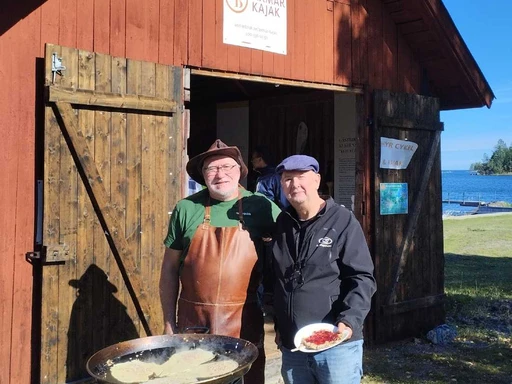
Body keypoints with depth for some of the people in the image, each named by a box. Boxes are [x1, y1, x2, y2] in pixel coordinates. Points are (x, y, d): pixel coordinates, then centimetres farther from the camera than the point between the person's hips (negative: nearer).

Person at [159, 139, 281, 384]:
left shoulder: (260, 207, -2)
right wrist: (169, 323, 4)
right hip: (193, 321, 1)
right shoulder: (186, 209, 0)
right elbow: (169, 269, 5)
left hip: (244, 322, -1)